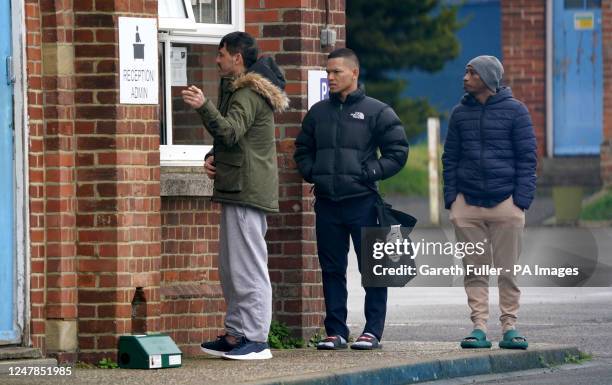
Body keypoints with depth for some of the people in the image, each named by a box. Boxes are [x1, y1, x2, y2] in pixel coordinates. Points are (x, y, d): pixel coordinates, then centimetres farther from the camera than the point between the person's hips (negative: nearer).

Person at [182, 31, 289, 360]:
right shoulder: (237, 89, 23)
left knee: (248, 266, -11)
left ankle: (256, 340, -11)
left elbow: (230, 131, -26)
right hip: (237, 189, 11)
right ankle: (235, 335, 19)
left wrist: (204, 107, -38)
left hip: (246, 191, -11)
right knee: (231, 267, 14)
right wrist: (212, 158, 11)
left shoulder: (249, 93, -12)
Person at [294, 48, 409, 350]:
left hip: (362, 201, -4)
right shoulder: (318, 112, 13)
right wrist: (311, 173, 4)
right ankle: (336, 331, 11)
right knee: (332, 269, 6)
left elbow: (398, 152, -1)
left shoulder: (376, 112, 0)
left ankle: (373, 330, 4)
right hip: (327, 202, 4)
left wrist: (371, 173, -10)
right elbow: (302, 150, 22)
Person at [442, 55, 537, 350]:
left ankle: (510, 327, 7)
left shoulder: (514, 111, 1)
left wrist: (522, 199, -7)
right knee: (474, 271, 2)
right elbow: (450, 157, 14)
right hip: (467, 203, 3)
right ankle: (479, 327, 4)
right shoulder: (460, 113, 11)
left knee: (507, 270, 1)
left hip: (505, 202, -3)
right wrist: (451, 199, 4)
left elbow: (527, 157, 1)